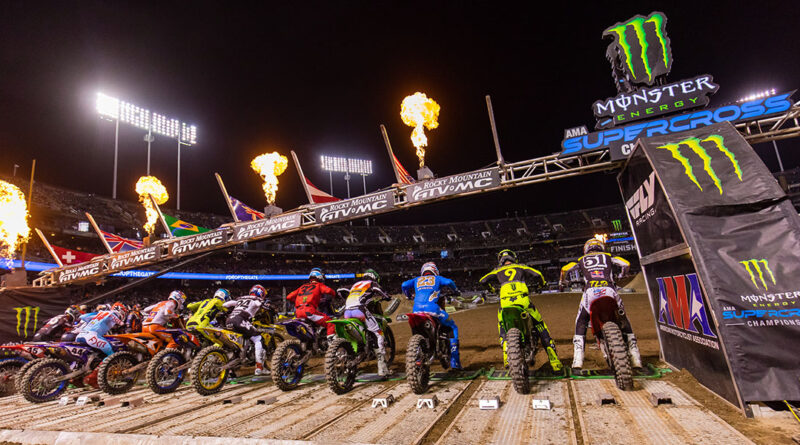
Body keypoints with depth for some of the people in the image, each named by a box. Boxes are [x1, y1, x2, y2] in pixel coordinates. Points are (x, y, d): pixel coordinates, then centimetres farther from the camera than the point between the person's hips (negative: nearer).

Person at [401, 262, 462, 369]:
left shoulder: (417, 280, 29)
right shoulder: (437, 278, 23)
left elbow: (404, 285, 13)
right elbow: (448, 282, 2)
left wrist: (409, 296, 32)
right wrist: (456, 291, 21)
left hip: (416, 310, 3)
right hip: (432, 307, -3)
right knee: (453, 327, 17)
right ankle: (454, 361, 8)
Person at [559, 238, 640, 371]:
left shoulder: (582, 259, 26)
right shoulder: (608, 256, 26)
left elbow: (564, 269, 15)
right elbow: (626, 264, 14)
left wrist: (561, 283, 33)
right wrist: (620, 276, 36)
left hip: (590, 292, 0)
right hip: (609, 291, 1)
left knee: (581, 324, 12)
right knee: (624, 323, 20)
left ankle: (577, 361, -1)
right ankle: (636, 359, 15)